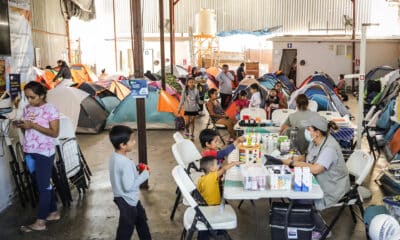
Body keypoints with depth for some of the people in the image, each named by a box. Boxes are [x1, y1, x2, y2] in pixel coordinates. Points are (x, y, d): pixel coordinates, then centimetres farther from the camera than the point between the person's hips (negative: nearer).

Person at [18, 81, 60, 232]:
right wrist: (21, 126, -7)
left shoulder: (50, 109, -11)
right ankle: (53, 212, 27)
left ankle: (40, 222, 5)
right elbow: (26, 131, 15)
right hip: (29, 152, 7)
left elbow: (54, 133, -14)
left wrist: (33, 125, -21)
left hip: (44, 153, -7)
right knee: (44, 183, 15)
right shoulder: (27, 109, 9)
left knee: (43, 185, 0)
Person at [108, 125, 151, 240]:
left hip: (123, 197, 9)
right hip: (127, 200, -9)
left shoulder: (114, 156, -4)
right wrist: (144, 174, -20)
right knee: (127, 227, 11)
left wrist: (136, 168, -1)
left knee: (141, 218, 26)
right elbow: (128, 186, -30)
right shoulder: (125, 163, -32)